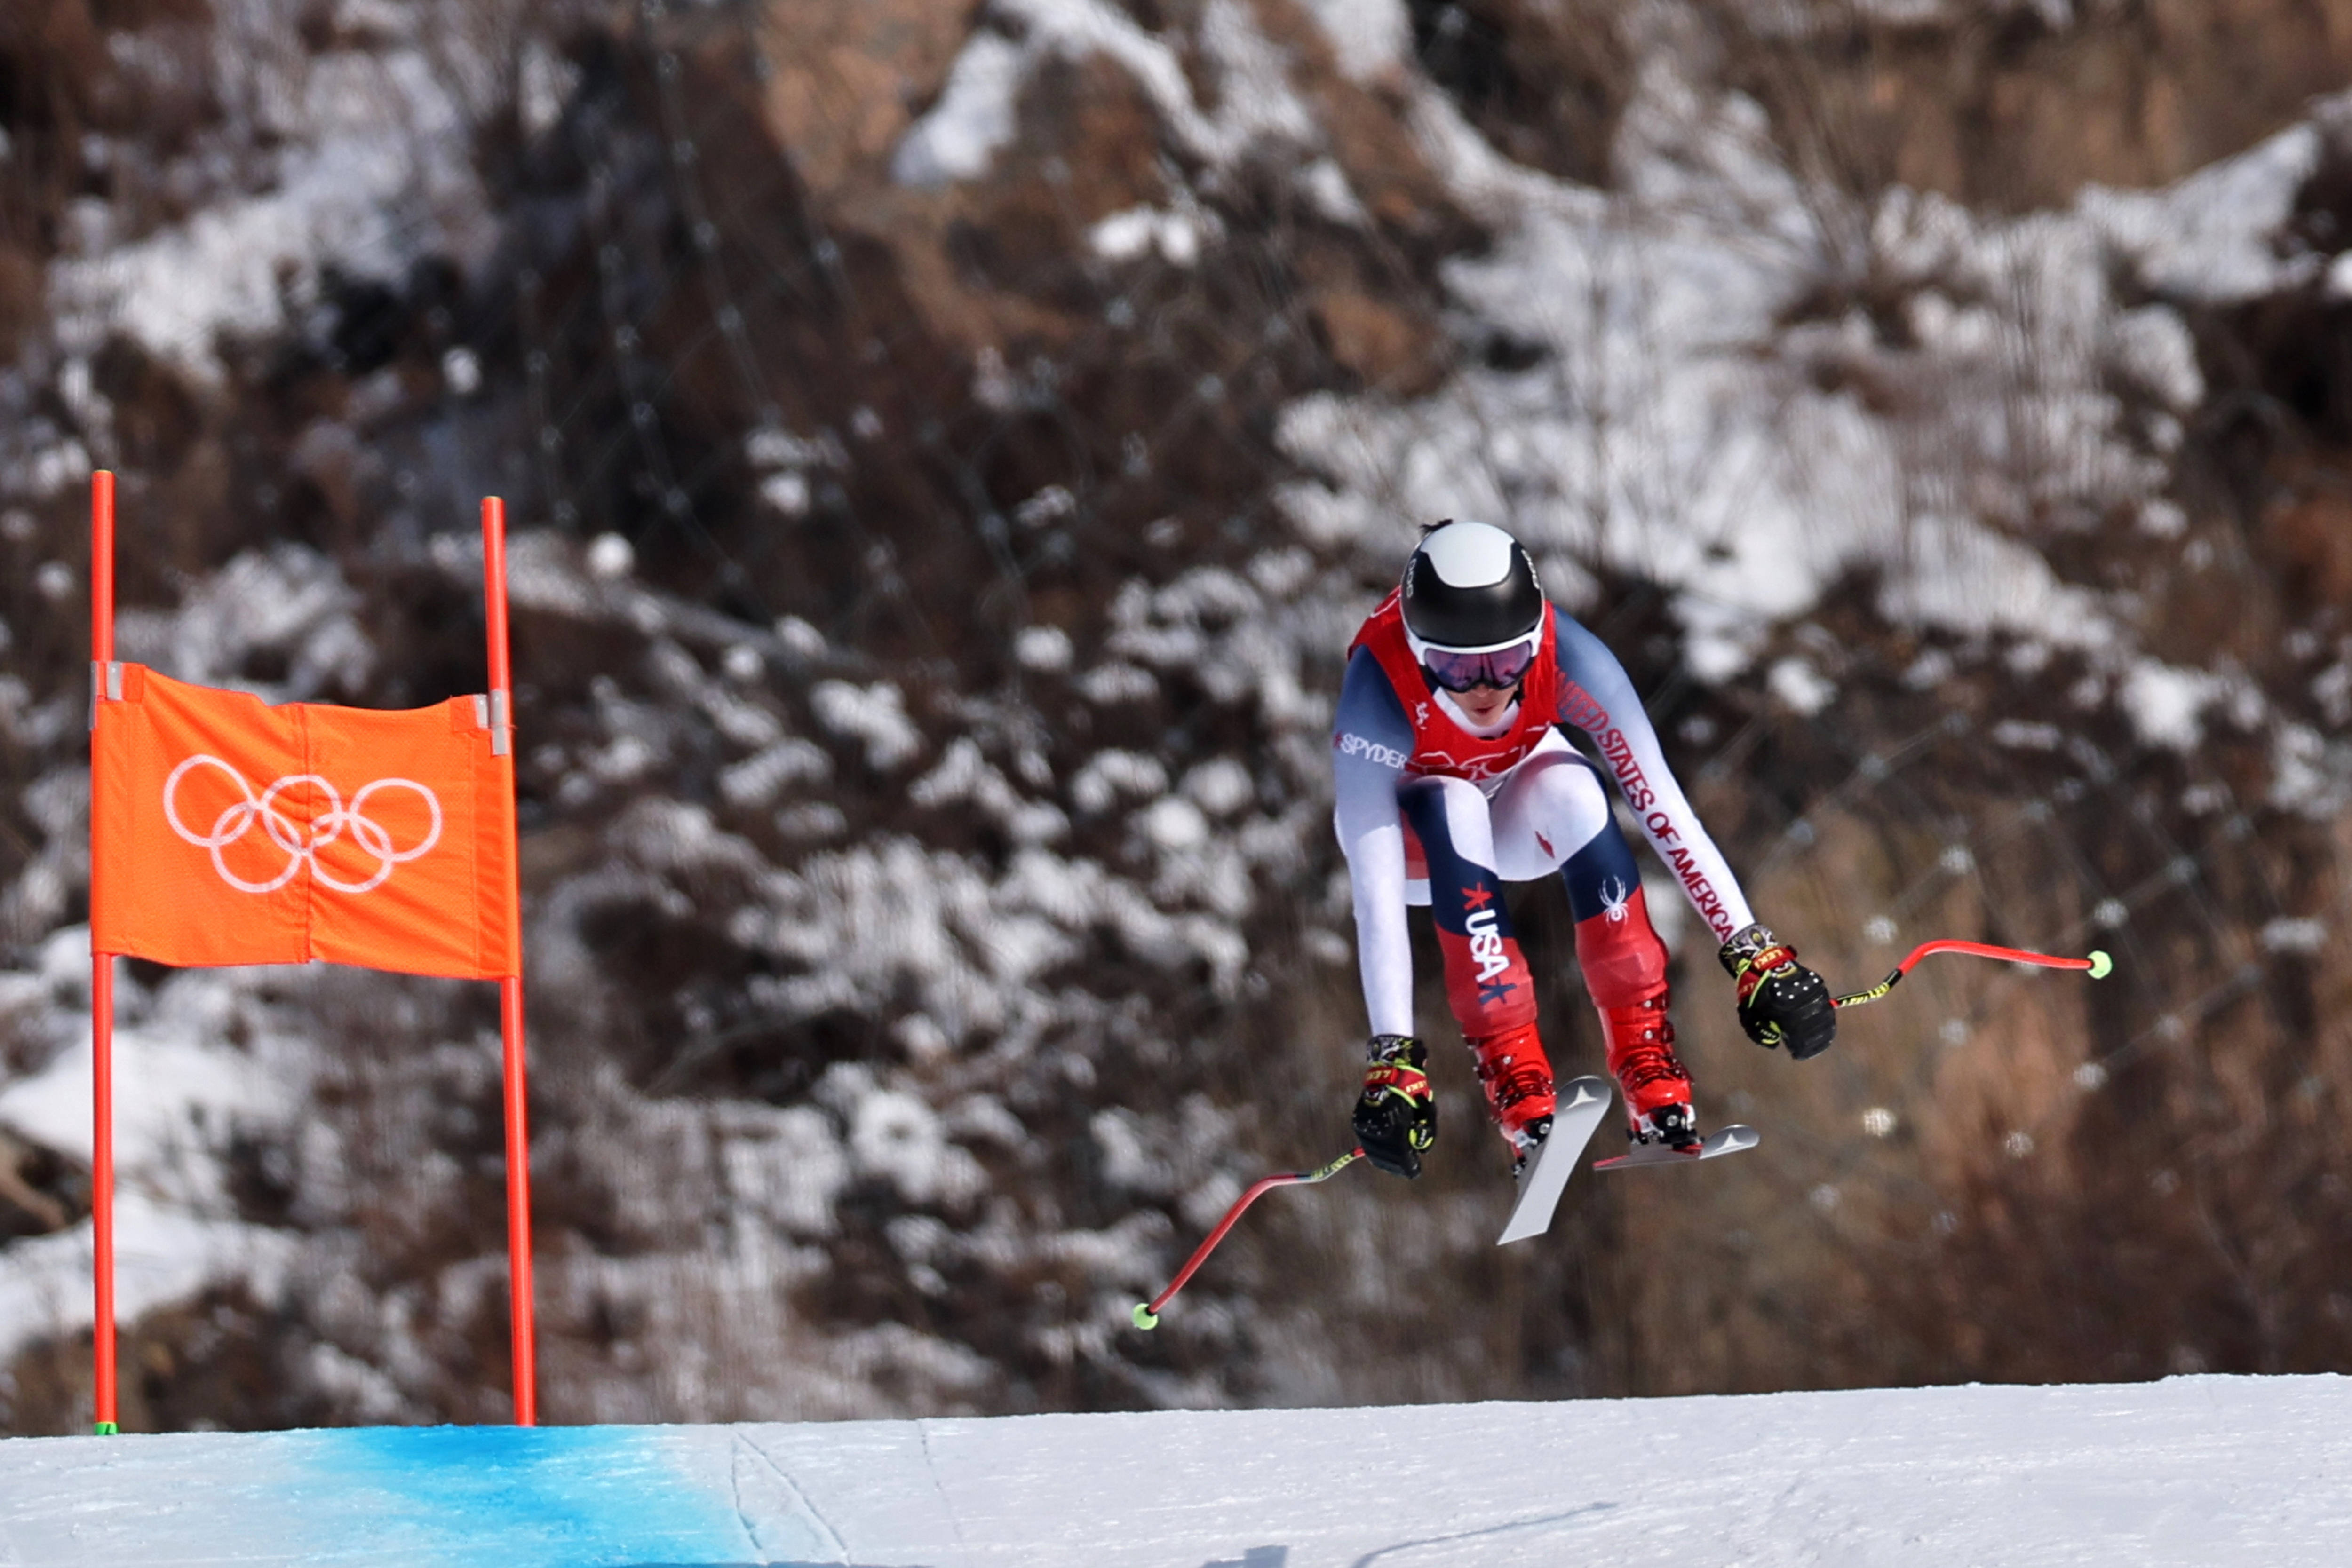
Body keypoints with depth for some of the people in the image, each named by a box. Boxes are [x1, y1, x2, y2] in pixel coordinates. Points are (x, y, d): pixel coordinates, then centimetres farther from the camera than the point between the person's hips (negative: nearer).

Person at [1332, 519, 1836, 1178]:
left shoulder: (1567, 656, -32)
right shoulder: (1378, 694, -37)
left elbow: (1664, 810, -31)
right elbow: (1375, 894, -40)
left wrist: (1753, 952, -36)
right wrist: (1394, 1057, -46)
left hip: (1517, 812, 2)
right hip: (1410, 831, -2)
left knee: (1571, 790, -32)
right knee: (1454, 806, -36)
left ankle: (1647, 1060, -27)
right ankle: (1514, 1078, -34)